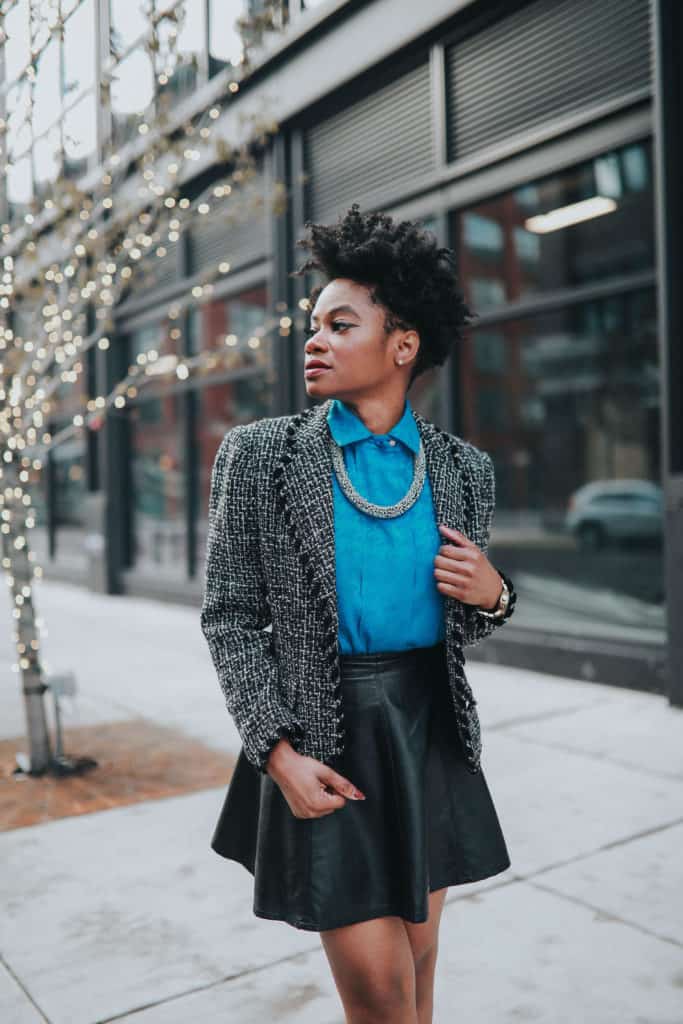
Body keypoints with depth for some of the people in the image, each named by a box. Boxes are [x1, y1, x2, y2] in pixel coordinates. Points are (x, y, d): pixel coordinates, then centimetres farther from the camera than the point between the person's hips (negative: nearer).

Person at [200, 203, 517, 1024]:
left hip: (431, 731, 3)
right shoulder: (259, 454, -6)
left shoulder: (464, 468, 3)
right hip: (322, 737, -3)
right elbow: (230, 616, -5)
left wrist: (491, 595, -11)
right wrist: (279, 751, -13)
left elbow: (464, 625, 12)